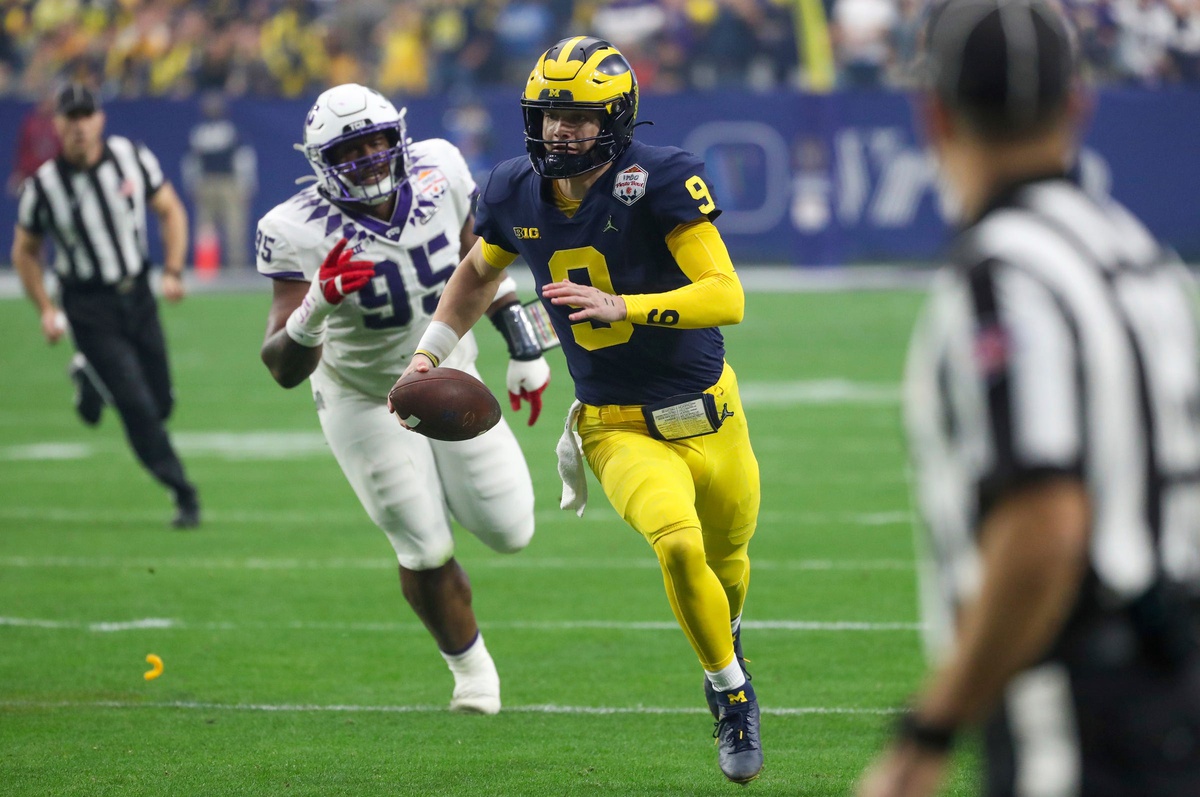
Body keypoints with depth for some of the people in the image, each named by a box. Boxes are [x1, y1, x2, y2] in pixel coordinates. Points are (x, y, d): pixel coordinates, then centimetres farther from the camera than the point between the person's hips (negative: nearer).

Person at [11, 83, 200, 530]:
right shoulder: (43, 185, -12)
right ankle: (183, 495, 1)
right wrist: (46, 311, -7)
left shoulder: (132, 157, -6)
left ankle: (91, 378, 40)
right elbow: (24, 252, 1)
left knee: (160, 403, 10)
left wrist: (173, 272, -6)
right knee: (138, 406, -11)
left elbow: (170, 211, 6)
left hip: (138, 296, 4)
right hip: (90, 308, -4)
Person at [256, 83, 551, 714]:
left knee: (509, 531, 2)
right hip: (366, 401, -4)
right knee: (425, 550, -3)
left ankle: (443, 488, 37)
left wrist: (524, 349, 7)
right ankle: (469, 664, 25)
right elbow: (283, 369, -32)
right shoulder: (301, 233, -28)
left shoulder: (438, 172, -15)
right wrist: (316, 309, -52)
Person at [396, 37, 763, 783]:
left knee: (727, 559, 20)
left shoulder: (661, 179, -19)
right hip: (620, 432, 1)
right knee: (678, 545, -27)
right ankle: (732, 693, -5)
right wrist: (430, 351, 9)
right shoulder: (516, 192, -4)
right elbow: (479, 274, 19)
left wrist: (621, 307, -37)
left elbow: (728, 297, -26)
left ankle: (727, 639, 57)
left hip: (709, 417, -1)